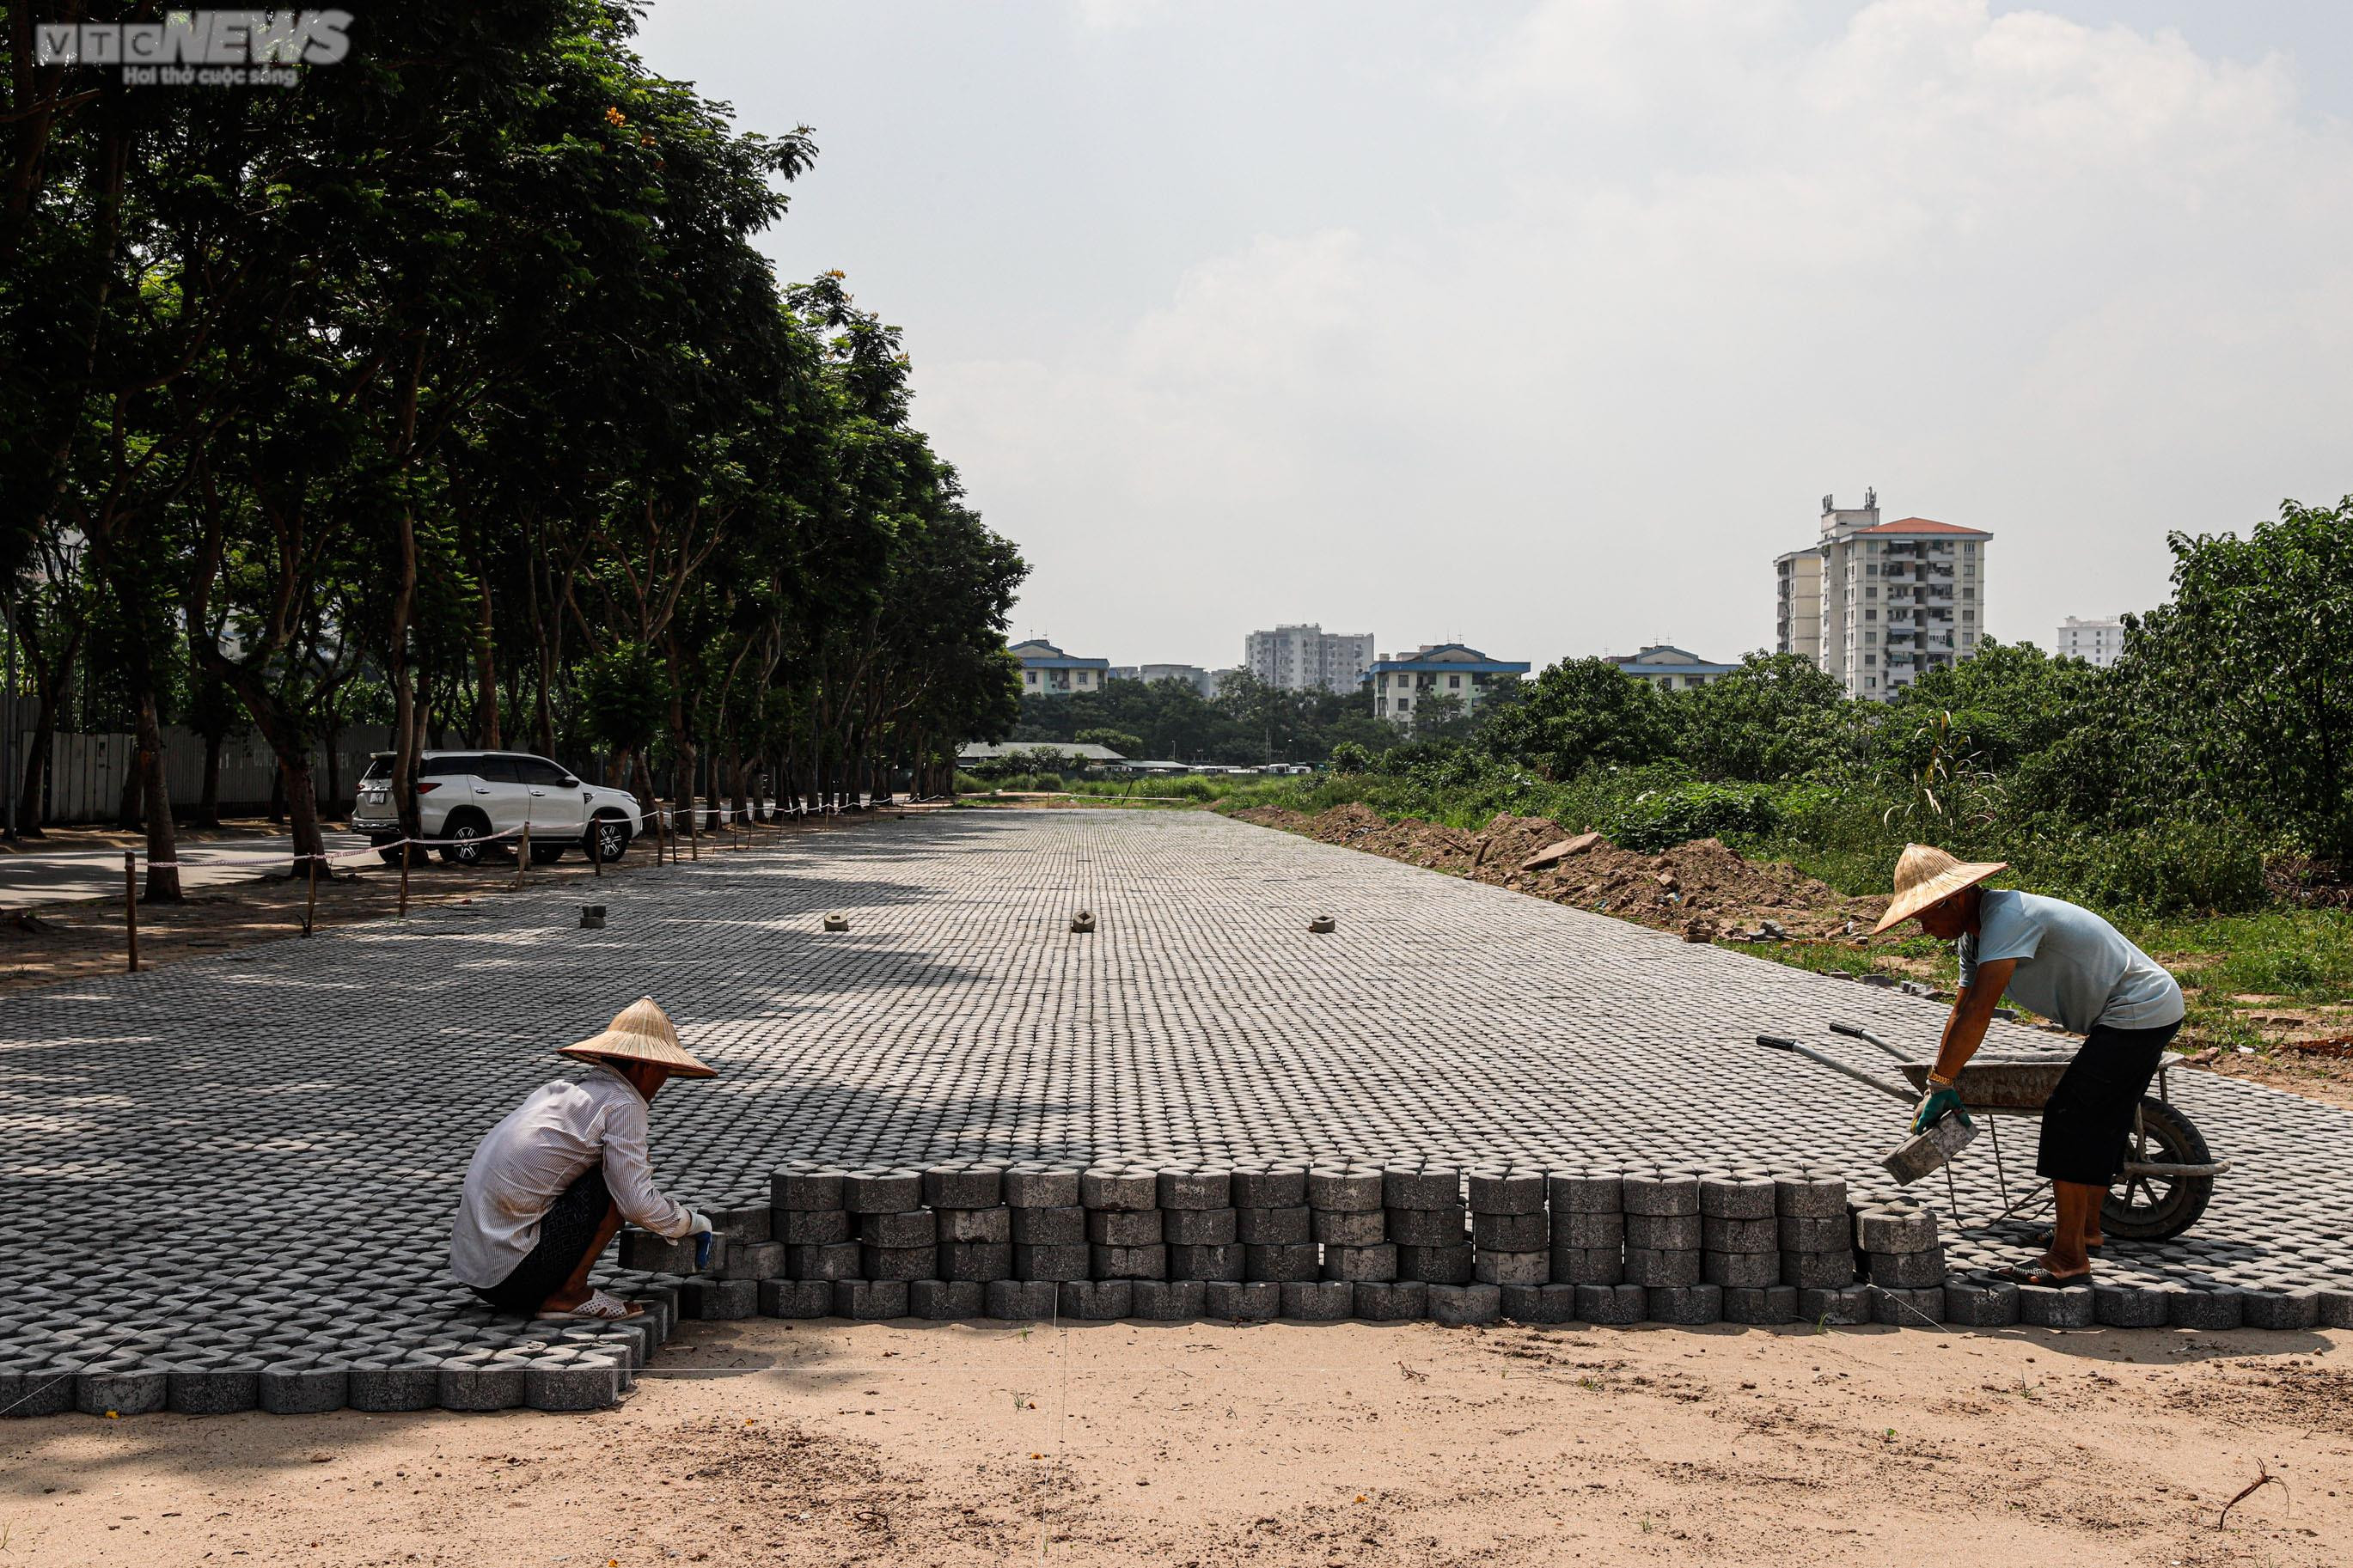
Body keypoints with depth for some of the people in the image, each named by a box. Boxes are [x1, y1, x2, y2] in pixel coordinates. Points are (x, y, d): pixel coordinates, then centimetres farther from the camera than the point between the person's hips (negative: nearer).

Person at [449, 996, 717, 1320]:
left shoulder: (560, 1089, 18)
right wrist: (691, 1222, 5)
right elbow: (636, 1201, -14)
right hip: (514, 1274, -9)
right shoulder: (622, 1103, -7)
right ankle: (568, 1295, -3)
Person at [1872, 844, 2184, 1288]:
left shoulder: (2007, 917, -26)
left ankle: (2068, 1258, -10)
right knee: (2098, 1123, 21)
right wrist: (1942, 1090, 3)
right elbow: (1961, 1014, 9)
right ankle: (2087, 1229, 38)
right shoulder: (1974, 934, 7)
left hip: (2139, 1012, -10)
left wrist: (1938, 1086, -27)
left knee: (2069, 1119, -12)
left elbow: (1978, 1013, -31)